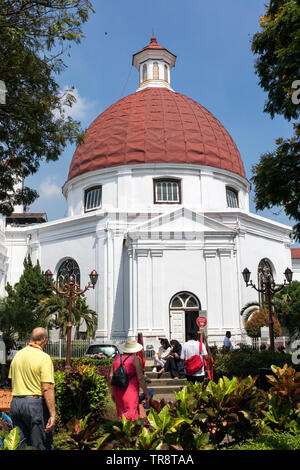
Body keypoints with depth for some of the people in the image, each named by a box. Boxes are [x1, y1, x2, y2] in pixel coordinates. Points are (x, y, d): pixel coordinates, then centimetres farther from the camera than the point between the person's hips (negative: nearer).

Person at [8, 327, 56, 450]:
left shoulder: (17, 355, 8)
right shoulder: (44, 358, -13)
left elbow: (12, 381, 16)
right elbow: (47, 388, -19)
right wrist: (53, 415, -19)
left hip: (15, 403, 7)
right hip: (35, 403, -7)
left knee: (20, 445, 14)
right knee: (43, 446, 4)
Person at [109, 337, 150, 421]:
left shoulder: (117, 358, 4)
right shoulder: (135, 359, -10)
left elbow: (111, 376, 7)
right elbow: (140, 378, -13)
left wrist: (112, 392, 18)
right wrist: (146, 393, -5)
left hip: (118, 393, 5)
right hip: (131, 393, -5)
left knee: (121, 415, 18)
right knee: (130, 418, 2)